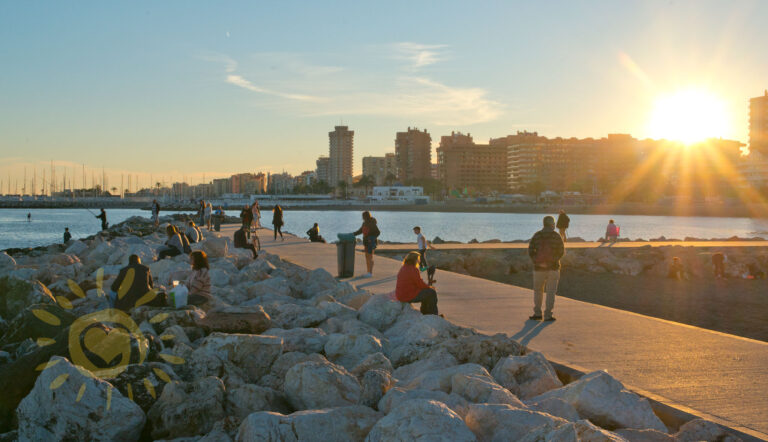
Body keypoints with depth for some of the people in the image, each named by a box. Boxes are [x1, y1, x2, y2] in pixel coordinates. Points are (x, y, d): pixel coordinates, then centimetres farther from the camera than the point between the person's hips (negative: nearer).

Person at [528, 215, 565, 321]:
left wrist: (537, 262, -7)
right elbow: (562, 251, -5)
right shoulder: (556, 235, -6)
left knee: (538, 291, 17)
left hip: (539, 268, 2)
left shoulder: (536, 235, 0)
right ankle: (548, 315, -1)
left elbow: (530, 251, -6)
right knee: (551, 292, 3)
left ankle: (537, 313, 16)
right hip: (553, 268, -2)